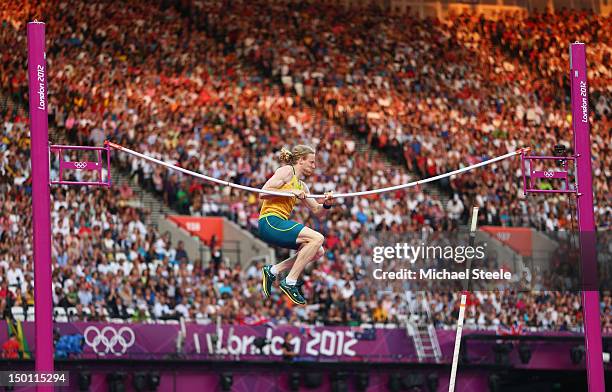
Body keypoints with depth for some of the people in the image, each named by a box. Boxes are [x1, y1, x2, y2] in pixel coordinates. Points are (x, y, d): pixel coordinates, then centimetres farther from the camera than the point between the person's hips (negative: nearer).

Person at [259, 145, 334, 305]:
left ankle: (273, 271, 7)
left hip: (280, 223, 9)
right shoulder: (287, 171, -2)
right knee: (317, 238, -19)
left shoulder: (301, 186, 24)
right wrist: (290, 191, -15)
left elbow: (317, 211, 26)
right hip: (270, 221, -9)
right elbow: (263, 193, -12)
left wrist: (326, 204, 4)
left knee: (318, 251, 4)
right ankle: (290, 282, -19)